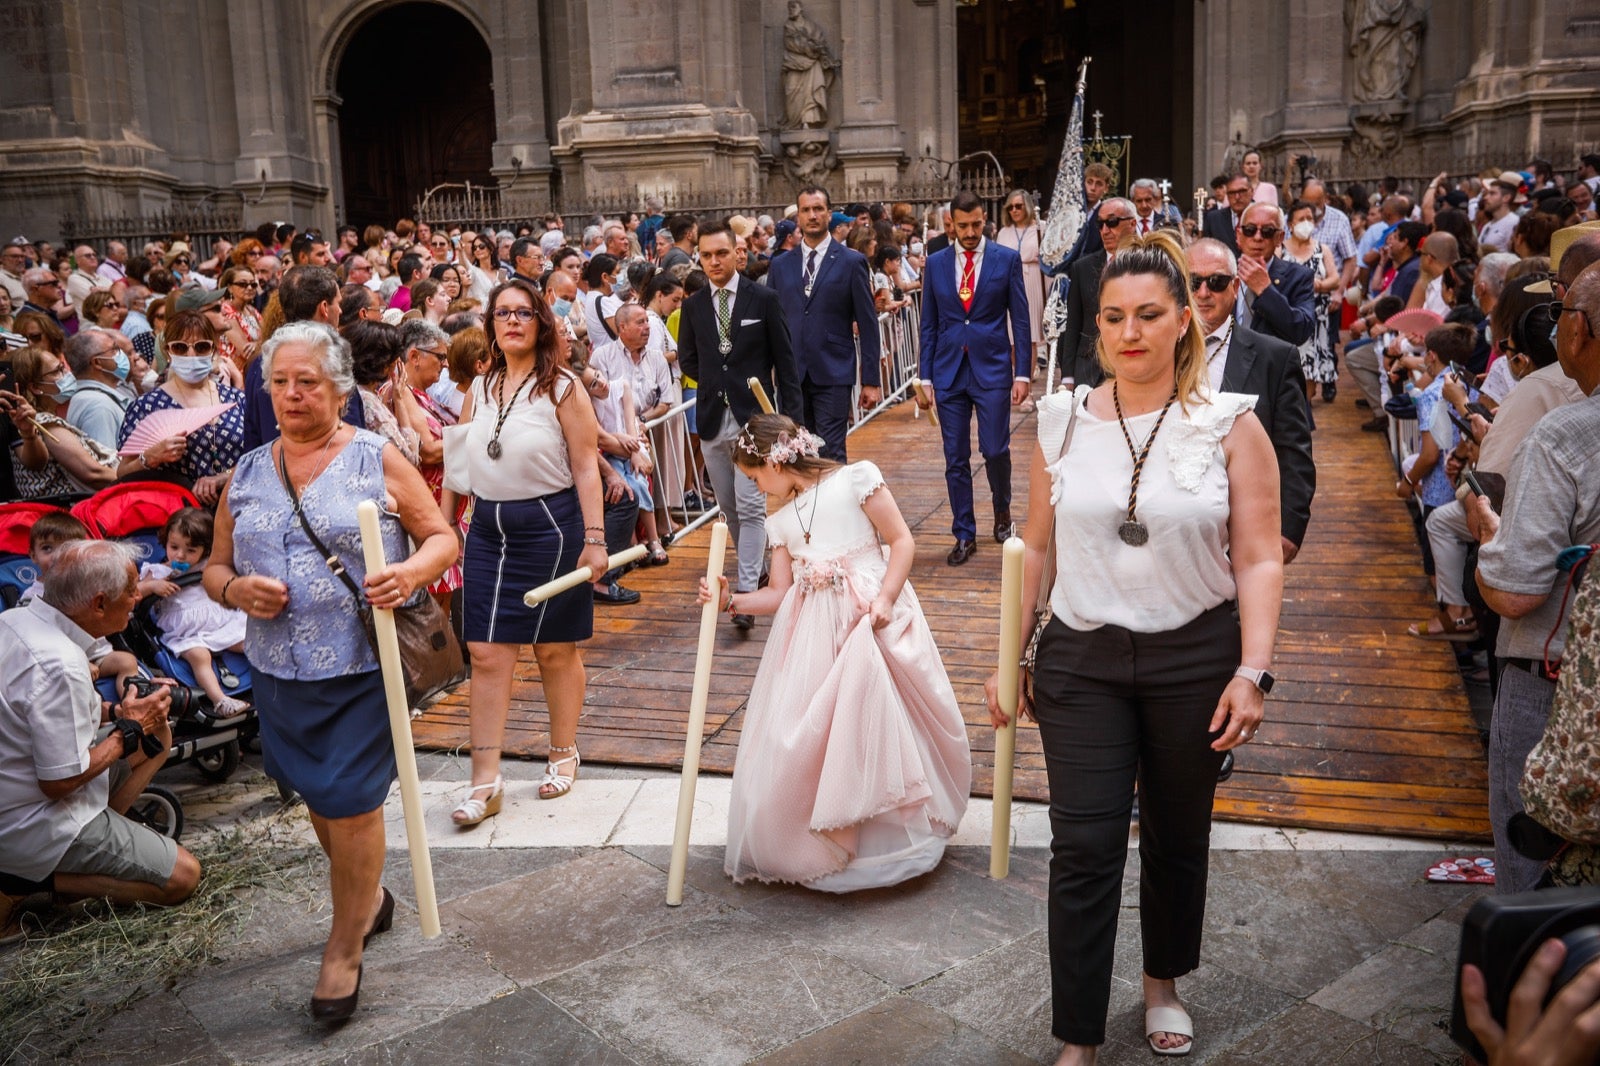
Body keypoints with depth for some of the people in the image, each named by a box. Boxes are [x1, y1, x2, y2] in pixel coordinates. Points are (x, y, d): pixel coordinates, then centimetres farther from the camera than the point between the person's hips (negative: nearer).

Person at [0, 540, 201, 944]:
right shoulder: (60, 667, -30)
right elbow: (60, 783, -26)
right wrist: (129, 731, -12)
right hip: (33, 827, -9)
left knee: (158, 735, 16)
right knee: (181, 877, -4)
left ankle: (96, 847, 8)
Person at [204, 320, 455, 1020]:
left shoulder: (377, 460, -3)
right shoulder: (246, 475, 9)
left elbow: (442, 537, -1)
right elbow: (215, 567, 14)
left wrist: (411, 574, -22)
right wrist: (236, 589, -9)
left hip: (364, 666, -5)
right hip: (280, 669, 5)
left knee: (350, 802, -2)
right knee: (318, 798, 18)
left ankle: (345, 949, 16)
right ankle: (367, 897, 43)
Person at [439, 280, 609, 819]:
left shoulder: (561, 386, -5)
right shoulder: (479, 389, 9)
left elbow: (586, 466, -9)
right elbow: (459, 460, 15)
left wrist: (594, 538, -15)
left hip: (550, 526, -4)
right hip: (489, 530, 4)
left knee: (554, 648, 8)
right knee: (486, 653, 0)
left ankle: (563, 755, 28)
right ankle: (486, 781, 7)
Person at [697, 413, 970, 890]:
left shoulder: (855, 479, -1)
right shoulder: (780, 520, 17)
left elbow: (902, 540, -5)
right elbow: (779, 594, 13)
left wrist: (885, 597, -17)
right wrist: (731, 600, 0)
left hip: (870, 620, -5)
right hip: (812, 632, 6)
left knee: (873, 723, -10)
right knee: (798, 739, -2)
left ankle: (889, 838, 8)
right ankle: (816, 844, 15)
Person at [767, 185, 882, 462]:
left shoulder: (852, 262, 1)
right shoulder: (780, 266, 11)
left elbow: (867, 325, 0)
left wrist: (871, 381, -4)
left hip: (833, 376, -3)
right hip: (791, 375, 3)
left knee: (831, 455, -6)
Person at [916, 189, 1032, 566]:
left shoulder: (1007, 259, 0)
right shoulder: (936, 263, 7)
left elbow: (1020, 320, 0)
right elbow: (929, 325, 9)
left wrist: (1022, 373, -6)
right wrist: (925, 378, 4)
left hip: (992, 369, -2)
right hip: (948, 372, 2)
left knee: (995, 450, -4)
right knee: (956, 459, 4)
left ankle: (1002, 510, 26)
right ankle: (964, 535, 15)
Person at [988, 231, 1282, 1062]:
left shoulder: (1231, 425, -4)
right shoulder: (1064, 421, 1)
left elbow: (1258, 560, -6)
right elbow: (1036, 547, 5)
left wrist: (1253, 671, -15)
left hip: (1195, 658, 0)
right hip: (1082, 658, 1)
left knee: (1177, 838, 16)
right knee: (1083, 850, -2)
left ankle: (1163, 984, 42)